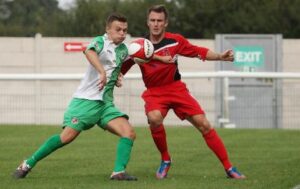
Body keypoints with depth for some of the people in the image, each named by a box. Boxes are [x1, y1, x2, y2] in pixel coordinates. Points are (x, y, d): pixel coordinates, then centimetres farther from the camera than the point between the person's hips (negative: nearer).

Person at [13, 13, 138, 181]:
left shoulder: (123, 50, 13)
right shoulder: (101, 41, -7)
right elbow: (89, 51, -33)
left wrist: (117, 77, 14)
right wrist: (102, 71, -47)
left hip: (106, 104, 6)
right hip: (86, 99, -6)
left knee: (129, 133, -12)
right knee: (67, 137, -13)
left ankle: (119, 172, -14)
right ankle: (28, 164, 0)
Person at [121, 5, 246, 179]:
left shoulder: (175, 40, -6)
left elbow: (198, 51, 4)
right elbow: (121, 68, -3)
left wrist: (220, 57, -7)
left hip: (176, 88, 1)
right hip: (154, 92, -1)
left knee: (204, 124, -7)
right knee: (154, 119, -34)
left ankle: (229, 168, 2)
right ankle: (165, 160, -8)